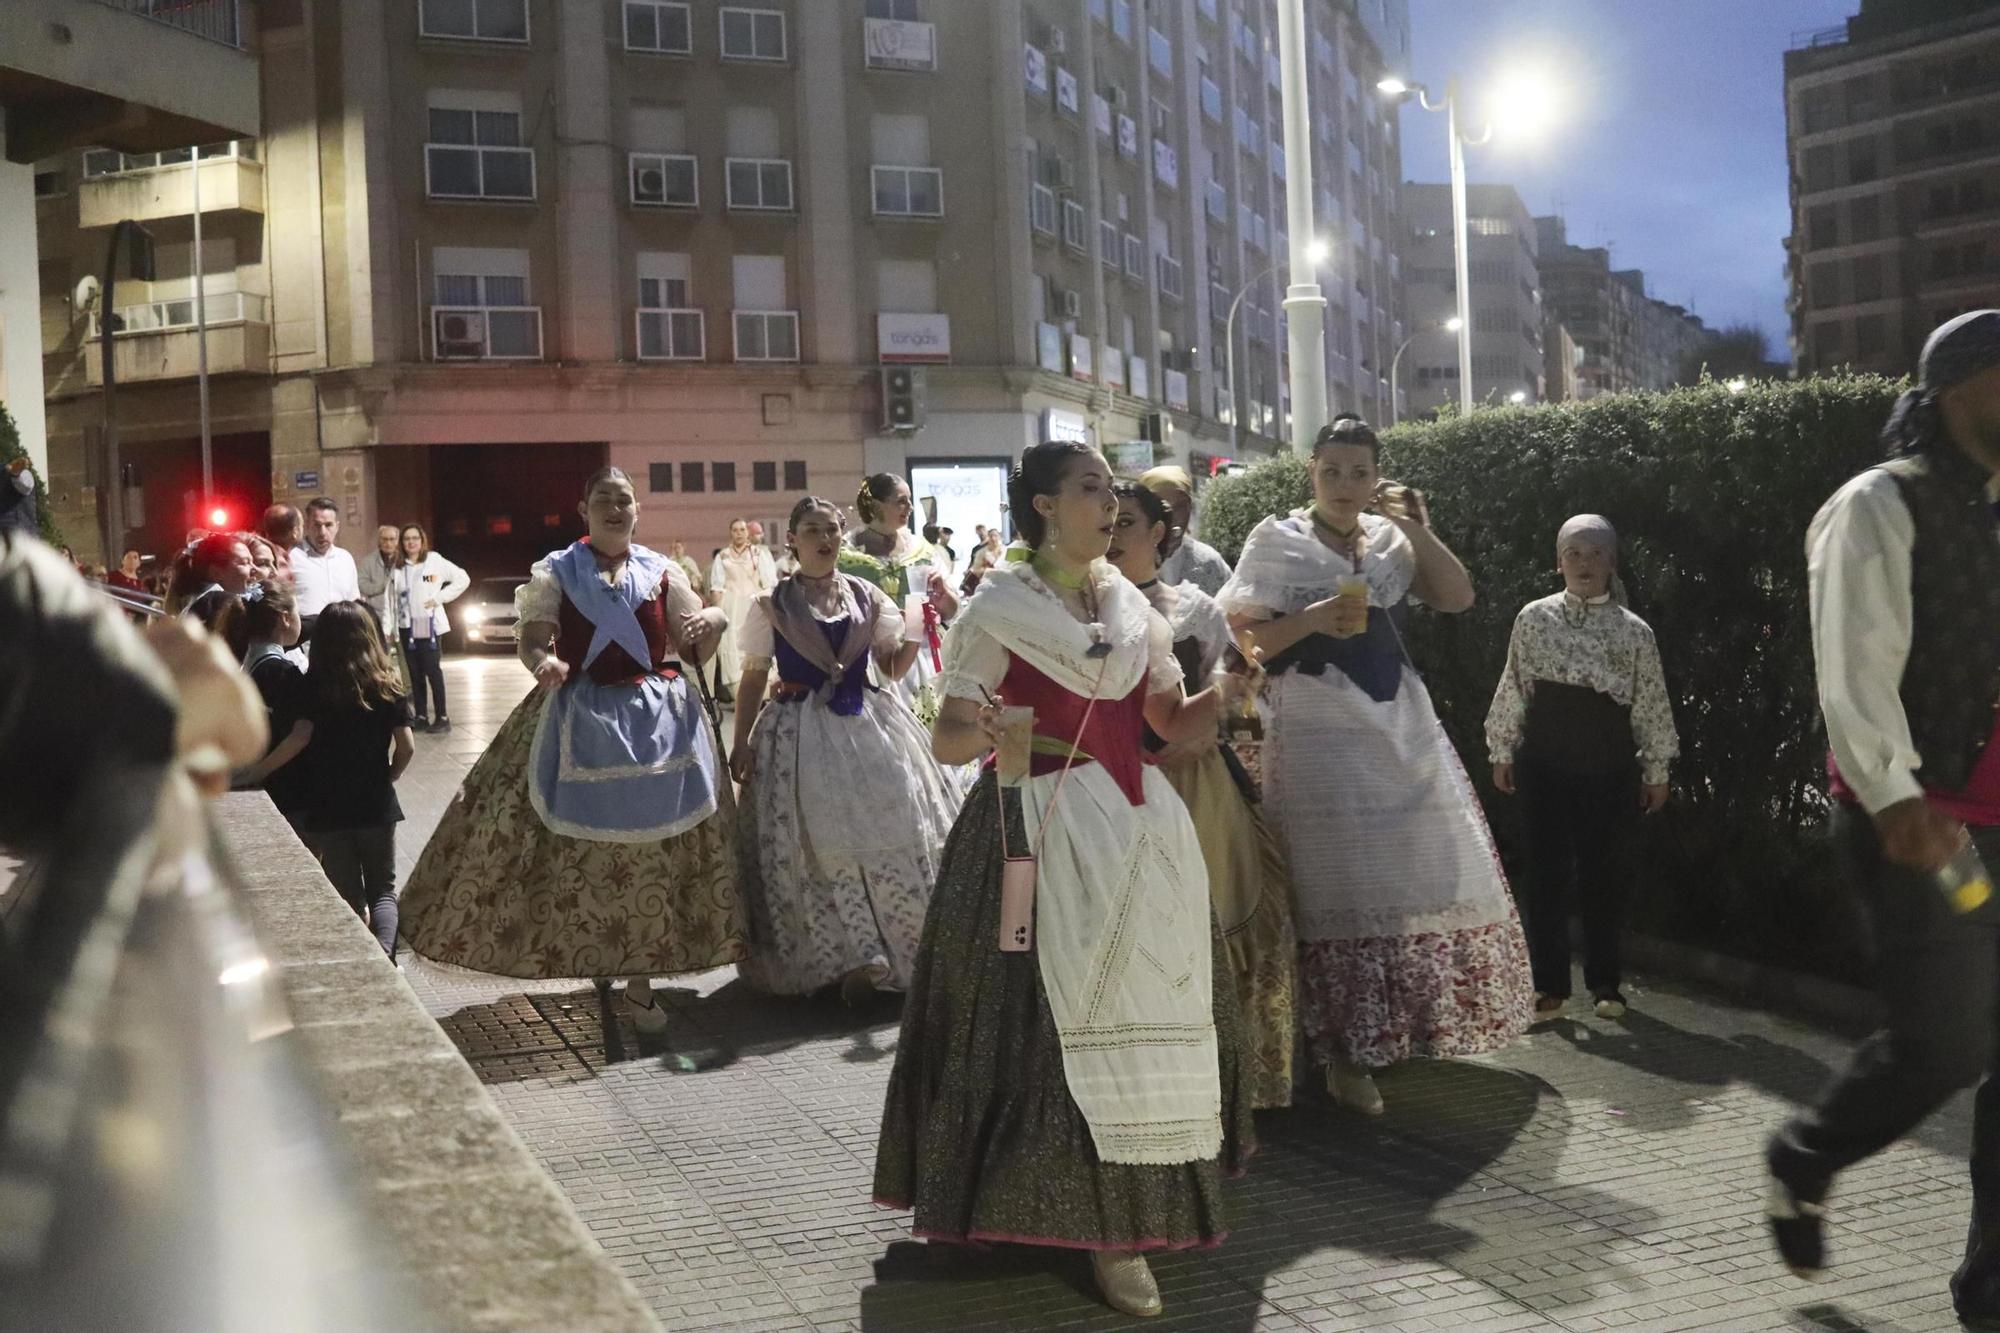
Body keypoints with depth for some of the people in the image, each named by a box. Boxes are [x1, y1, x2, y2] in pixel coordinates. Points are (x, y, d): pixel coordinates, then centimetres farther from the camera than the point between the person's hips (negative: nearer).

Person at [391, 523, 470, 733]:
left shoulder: (435, 562, -3)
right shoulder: (397, 568, 8)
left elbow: (463, 579, -1)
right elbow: (392, 599, 8)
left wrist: (439, 598, -6)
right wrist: (390, 628, 2)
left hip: (430, 626, -4)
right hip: (407, 627, 4)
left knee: (433, 671, -6)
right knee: (415, 673, 7)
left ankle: (442, 717, -1)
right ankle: (420, 716, 13)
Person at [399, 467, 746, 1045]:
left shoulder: (661, 572, 9)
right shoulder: (556, 571, 5)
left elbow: (694, 647, 10)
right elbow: (532, 638, -5)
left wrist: (713, 622, -13)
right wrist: (543, 662, -29)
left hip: (658, 720, 1)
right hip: (579, 721, -1)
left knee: (649, 848, 1)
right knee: (579, 849, -1)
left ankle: (639, 982, 11)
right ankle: (593, 958, 19)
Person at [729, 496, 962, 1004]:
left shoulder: (867, 597, 7)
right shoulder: (772, 605, 2)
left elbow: (894, 667, 10)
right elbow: (753, 679, 5)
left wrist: (917, 626, -6)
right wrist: (740, 743, -2)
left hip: (868, 726, 2)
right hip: (802, 734, -2)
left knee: (891, 835, -3)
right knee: (823, 847, -3)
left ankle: (911, 947, 9)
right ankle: (852, 958, 4)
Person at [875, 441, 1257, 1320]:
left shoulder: (1134, 609, 11)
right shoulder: (997, 611, -5)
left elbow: (1177, 725, 10)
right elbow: (946, 741, -7)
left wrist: (1226, 688, -10)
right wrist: (978, 731, -30)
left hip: (1137, 835, 6)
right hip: (1038, 835, -6)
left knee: (1143, 1014, 7)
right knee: (1051, 1023, -5)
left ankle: (1122, 1219, 20)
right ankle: (1100, 1222, 6)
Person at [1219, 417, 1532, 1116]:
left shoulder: (1390, 538, 11)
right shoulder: (1276, 541, -2)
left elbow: (1458, 596, 3)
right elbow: (1243, 639, -7)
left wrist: (1417, 528, -5)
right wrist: (1311, 619, -21)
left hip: (1399, 724, 5)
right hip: (1320, 730, -5)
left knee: (1423, 871, 8)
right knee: (1342, 884, -4)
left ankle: (1395, 1026, 25)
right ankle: (1344, 1056, 4)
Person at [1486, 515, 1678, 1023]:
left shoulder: (1634, 630, 3)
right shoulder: (1533, 619, 4)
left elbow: (1651, 703, 6)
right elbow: (1513, 687, 8)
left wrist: (1656, 770, 6)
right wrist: (1502, 751, 8)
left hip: (1610, 765, 0)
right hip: (1545, 760, 0)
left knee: (1606, 873, 6)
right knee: (1547, 870, 1)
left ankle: (1604, 982, 19)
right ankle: (1550, 984, 8)